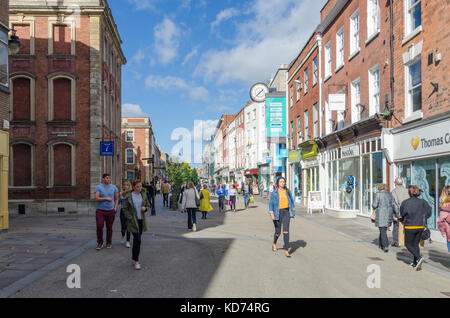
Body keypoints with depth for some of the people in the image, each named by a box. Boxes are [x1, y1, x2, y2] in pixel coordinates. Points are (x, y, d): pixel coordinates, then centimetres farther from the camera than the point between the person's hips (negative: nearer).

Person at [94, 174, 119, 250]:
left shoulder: (114, 187, 6)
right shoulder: (98, 187, -2)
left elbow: (116, 198, 11)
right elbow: (96, 198, -12)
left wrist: (115, 207, -1)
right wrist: (106, 198, -14)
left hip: (110, 211, 2)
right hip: (100, 210, -2)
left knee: (109, 227, 7)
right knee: (99, 226, -9)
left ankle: (109, 242, 21)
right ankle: (100, 243, 5)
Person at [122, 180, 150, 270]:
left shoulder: (143, 195, 5)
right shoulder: (128, 196, -7)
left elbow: (148, 205, 15)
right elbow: (125, 209, -5)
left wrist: (145, 208, -8)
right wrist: (130, 219, -12)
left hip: (142, 220, 4)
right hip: (133, 221, -4)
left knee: (136, 240, 12)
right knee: (137, 240, -11)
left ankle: (133, 259, 24)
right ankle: (136, 261, -1)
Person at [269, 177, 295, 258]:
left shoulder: (288, 191, 6)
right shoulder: (274, 193, -1)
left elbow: (292, 202, 13)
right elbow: (271, 204, -3)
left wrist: (293, 211, 8)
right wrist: (271, 214, -12)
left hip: (286, 212, 1)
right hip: (277, 213, -1)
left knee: (286, 230, -12)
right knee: (278, 232, 8)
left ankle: (286, 250, -9)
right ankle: (274, 244, 40)